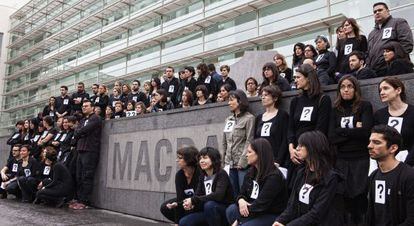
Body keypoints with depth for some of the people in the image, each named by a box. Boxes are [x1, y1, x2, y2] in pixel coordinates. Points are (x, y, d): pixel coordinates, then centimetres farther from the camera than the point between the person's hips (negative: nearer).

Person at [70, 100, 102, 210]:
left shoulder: (95, 118, -1)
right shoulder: (82, 120, 24)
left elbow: (85, 130, -13)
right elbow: (76, 133, 12)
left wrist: (79, 133, 5)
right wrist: (82, 133, -5)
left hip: (90, 151, -8)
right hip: (81, 150, 8)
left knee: (87, 177, -7)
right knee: (79, 177, 7)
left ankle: (84, 201, -5)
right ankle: (80, 200, 13)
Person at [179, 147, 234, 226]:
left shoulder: (221, 174, -14)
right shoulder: (202, 176, 7)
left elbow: (218, 195, -29)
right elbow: (197, 195, -1)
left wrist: (193, 200, -27)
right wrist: (191, 204, -25)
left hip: (225, 211, -6)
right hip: (208, 212, 6)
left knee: (209, 205, -35)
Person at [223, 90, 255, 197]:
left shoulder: (249, 118, -3)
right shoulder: (228, 119, 16)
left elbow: (249, 141, -10)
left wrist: (242, 162, -16)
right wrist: (224, 160, 10)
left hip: (242, 164, -6)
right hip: (230, 163, 6)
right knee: (232, 194, 9)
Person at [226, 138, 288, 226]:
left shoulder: (274, 176, -19)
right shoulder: (251, 172, 8)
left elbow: (261, 204, -23)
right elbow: (242, 194, 10)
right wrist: (241, 200, -17)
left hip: (272, 215, -8)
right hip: (254, 211, 8)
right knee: (231, 210, -16)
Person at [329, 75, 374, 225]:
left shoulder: (365, 106, 3)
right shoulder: (336, 110, 12)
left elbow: (365, 131, -12)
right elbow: (332, 138, 0)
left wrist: (342, 131, -3)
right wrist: (354, 131, -6)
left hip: (361, 159, -3)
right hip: (341, 160, 3)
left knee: (360, 198, -3)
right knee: (345, 199, 3)